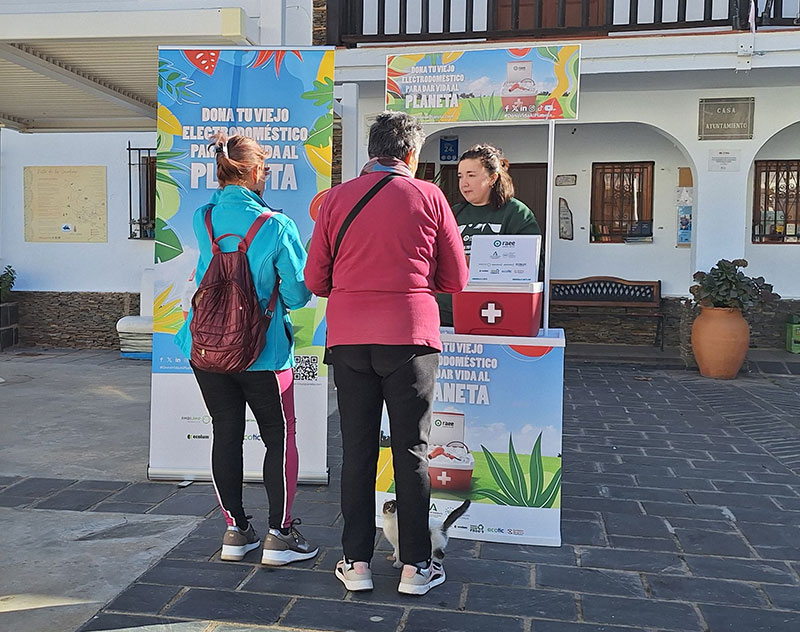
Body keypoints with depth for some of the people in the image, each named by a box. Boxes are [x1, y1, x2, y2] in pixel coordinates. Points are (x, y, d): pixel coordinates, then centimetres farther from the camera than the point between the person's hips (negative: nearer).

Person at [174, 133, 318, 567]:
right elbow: (298, 294, -10)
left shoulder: (202, 220, 0)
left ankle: (235, 531, 23)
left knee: (226, 436, 13)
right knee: (280, 438, 9)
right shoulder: (276, 225, -13)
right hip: (262, 351, -4)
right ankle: (279, 535, 13)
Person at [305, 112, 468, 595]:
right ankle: (416, 566, 14)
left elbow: (315, 279, 7)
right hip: (410, 336, -2)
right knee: (411, 451, 6)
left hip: (348, 338, 2)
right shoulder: (429, 197, 1)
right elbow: (456, 280, 5)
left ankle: (356, 562, 16)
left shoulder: (336, 198, 5)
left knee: (358, 450, 9)